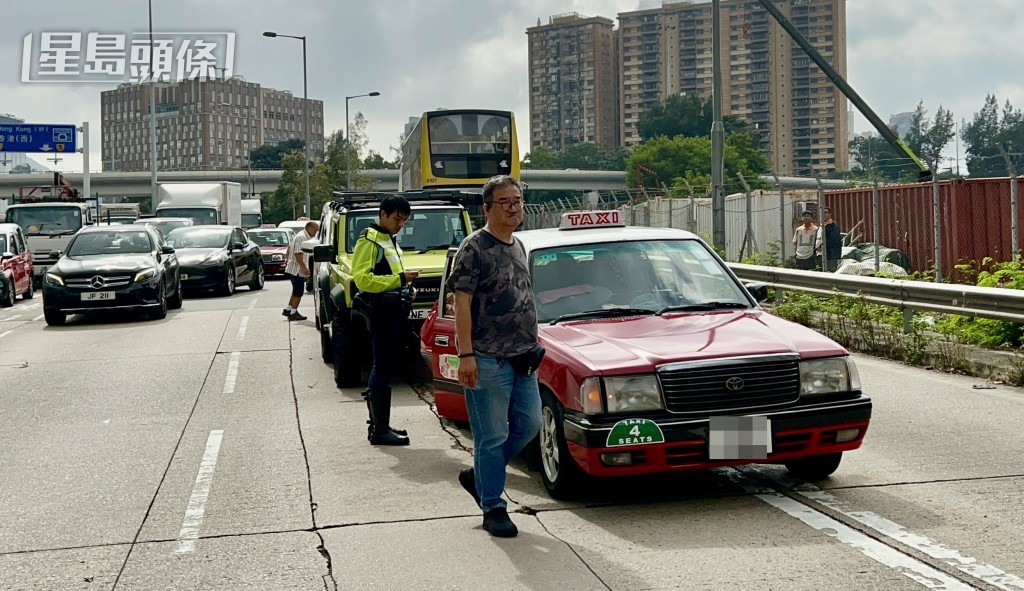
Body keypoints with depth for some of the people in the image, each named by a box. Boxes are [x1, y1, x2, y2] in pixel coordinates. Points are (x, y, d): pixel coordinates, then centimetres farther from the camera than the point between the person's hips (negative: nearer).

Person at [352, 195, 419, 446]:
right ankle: (380, 430, -7)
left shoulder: (391, 239, 19)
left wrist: (405, 287, 14)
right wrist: (399, 279, -23)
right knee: (383, 369, -9)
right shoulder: (369, 241, -10)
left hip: (393, 311, 10)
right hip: (381, 312, -10)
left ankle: (378, 424, 20)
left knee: (384, 369, 13)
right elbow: (363, 279, -20)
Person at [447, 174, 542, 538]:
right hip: (487, 359, -8)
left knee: (528, 424, 9)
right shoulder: (474, 248, -9)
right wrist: (466, 355, -20)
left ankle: (478, 476, 26)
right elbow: (462, 304, -14)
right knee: (492, 436, -2)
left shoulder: (518, 246, 16)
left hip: (522, 357, 8)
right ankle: (493, 508, 9)